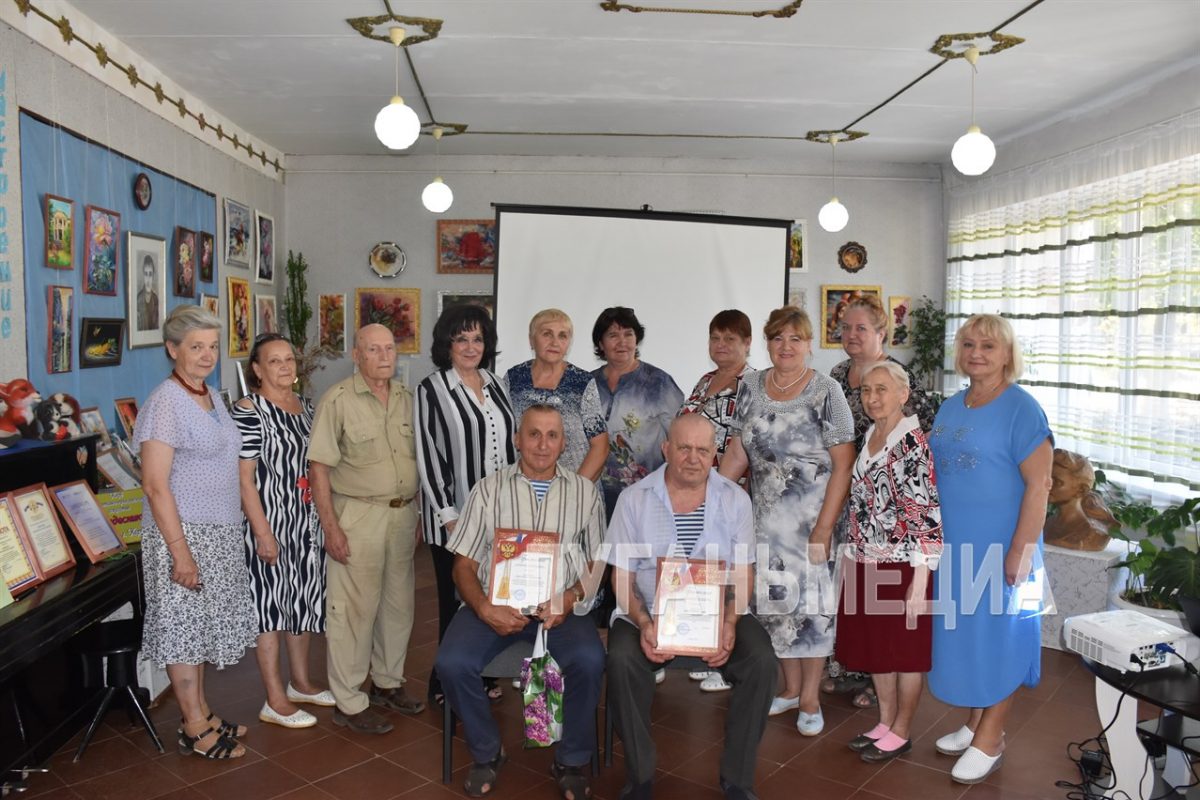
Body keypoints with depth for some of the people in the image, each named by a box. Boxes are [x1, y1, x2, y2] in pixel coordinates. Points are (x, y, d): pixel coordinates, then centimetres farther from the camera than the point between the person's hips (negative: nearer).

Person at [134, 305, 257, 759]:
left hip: (219, 531, 8)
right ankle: (195, 729, 14)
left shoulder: (211, 397, 10)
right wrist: (180, 551, -21)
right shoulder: (166, 402, -15)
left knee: (203, 623, 16)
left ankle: (201, 714, 28)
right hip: (183, 531, -8)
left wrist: (233, 527, 16)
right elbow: (155, 484, -19)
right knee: (183, 624, 3)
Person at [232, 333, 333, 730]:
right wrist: (262, 532, -19)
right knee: (271, 606, 2)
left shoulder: (305, 407, 9)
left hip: (307, 522, 7)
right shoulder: (248, 410, -13)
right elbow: (244, 477, -16)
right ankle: (275, 700, 12)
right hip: (271, 523, -7)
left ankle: (301, 681, 32)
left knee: (304, 601, 16)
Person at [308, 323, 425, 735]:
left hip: (403, 513, 6)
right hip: (357, 515, -6)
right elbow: (319, 468, -11)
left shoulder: (406, 398, 9)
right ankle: (348, 702, 14)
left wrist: (417, 515, 12)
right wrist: (330, 527, -15)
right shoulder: (338, 400, -9)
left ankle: (388, 682, 33)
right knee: (353, 608, 0)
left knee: (398, 603, 15)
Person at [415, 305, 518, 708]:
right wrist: (449, 517, -14)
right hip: (455, 516, -5)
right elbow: (427, 457, -10)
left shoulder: (495, 384, 10)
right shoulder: (432, 390, -6)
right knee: (457, 601, 4)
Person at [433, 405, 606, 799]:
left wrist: (569, 599, -12)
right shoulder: (489, 490, 7)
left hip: (561, 606, 0)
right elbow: (464, 565, 5)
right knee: (452, 662, -25)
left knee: (589, 660, -29)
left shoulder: (585, 492, 9)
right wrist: (485, 609, -14)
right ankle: (486, 751, 4)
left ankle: (572, 760, -1)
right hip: (496, 603, 1)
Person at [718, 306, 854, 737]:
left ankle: (810, 696, 19)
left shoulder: (825, 392, -8)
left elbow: (843, 463, -11)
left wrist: (823, 528, -15)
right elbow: (737, 451, 9)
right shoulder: (751, 387, 6)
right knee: (775, 599, 10)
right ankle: (790, 687, 29)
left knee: (810, 599, 1)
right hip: (765, 519, 4)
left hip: (812, 518, -4)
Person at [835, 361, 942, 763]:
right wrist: (851, 555, 16)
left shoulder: (915, 443, -15)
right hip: (866, 564, 8)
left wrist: (921, 577, -19)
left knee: (906, 650, 8)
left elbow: (929, 515, -18)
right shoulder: (869, 437, 8)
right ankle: (885, 722, 32)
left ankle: (901, 732, 23)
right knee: (873, 647, 16)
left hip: (902, 566, -8)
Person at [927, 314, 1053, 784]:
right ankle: (974, 723, 33)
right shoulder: (950, 408, 9)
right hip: (954, 547, 7)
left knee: (998, 636, 5)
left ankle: (989, 741, 19)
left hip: (1000, 548, -7)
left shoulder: (1021, 408, -13)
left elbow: (1038, 485, -17)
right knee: (966, 633, 16)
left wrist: (1021, 551, -20)